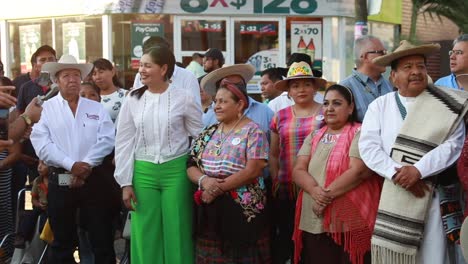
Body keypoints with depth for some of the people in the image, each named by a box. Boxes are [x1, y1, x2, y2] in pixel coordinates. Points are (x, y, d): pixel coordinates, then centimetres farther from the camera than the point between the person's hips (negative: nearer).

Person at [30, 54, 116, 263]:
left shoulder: (96, 108, 10)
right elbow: (42, 145, -8)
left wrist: (87, 165, -15)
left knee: (102, 238, 4)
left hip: (93, 179, 1)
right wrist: (71, 165, -16)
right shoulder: (45, 109, 3)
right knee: (62, 241, 10)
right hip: (60, 181, -1)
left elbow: (106, 140, -2)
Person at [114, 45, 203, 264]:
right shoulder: (133, 100, 3)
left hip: (176, 171, -2)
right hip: (143, 172, 2)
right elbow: (124, 142, 5)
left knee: (176, 234, 4)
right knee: (146, 235, 7)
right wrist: (126, 182, 2)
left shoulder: (184, 98, -3)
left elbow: (200, 137, 2)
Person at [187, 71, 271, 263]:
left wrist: (219, 187, -16)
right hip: (209, 209, 6)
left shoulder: (253, 132, -5)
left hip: (242, 209, -5)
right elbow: (191, 165, 9)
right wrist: (204, 180, -13)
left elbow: (252, 170, -14)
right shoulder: (209, 133, 13)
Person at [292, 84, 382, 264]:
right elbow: (298, 171, 5)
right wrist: (315, 190, -15)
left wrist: (327, 194, -15)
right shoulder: (314, 137, 15)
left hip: (349, 224, -5)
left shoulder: (359, 134, -2)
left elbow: (358, 171, -14)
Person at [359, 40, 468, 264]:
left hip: (432, 194, 0)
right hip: (388, 196, 1)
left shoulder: (445, 106, 5)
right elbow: (368, 146, -2)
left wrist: (418, 170, -18)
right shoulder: (380, 105, 8)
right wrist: (397, 173, -16)